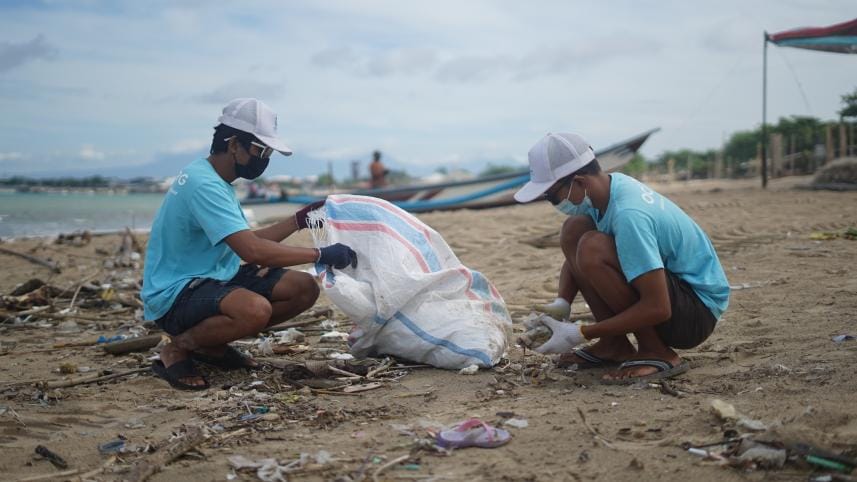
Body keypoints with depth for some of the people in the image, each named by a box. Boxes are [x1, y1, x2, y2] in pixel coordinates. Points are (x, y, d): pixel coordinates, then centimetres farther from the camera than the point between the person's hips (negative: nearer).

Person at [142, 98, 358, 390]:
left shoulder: (215, 180, 10)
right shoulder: (203, 184, -22)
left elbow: (248, 241, 15)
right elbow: (252, 251, -31)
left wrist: (300, 220, 6)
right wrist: (321, 255, -26)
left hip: (215, 278, 10)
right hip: (175, 295, -10)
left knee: (304, 289, -1)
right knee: (256, 309, -38)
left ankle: (212, 344, 9)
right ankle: (177, 349, -10)